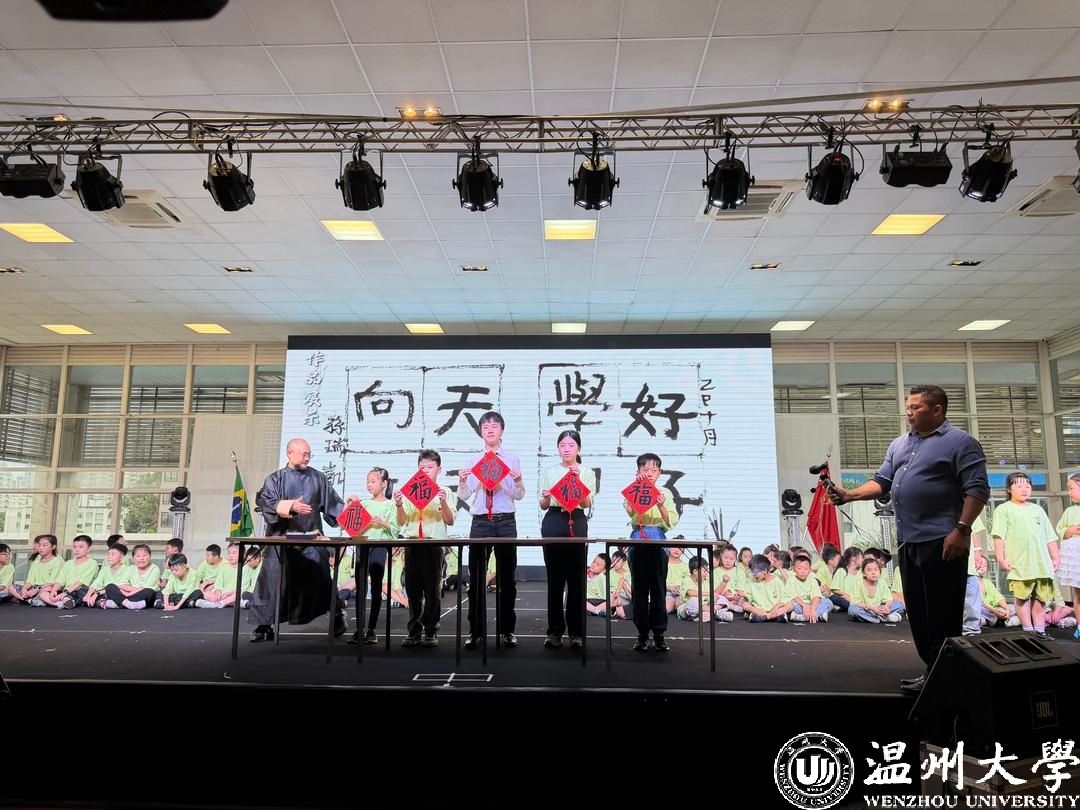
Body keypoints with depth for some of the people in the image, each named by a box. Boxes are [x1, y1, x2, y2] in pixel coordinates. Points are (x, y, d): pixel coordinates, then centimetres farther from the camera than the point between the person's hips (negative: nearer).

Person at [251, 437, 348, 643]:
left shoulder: (318, 478, 11)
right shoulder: (275, 479, 5)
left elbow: (333, 503, 10)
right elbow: (268, 502, -9)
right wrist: (291, 506, -22)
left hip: (312, 539, 1)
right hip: (282, 539, -1)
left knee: (319, 578, 2)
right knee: (273, 578, -5)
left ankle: (337, 615, 18)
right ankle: (265, 626, 5)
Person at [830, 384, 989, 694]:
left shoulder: (960, 442, -5)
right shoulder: (899, 445, 17)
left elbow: (977, 489, -11)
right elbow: (882, 482, 14)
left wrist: (962, 529, -19)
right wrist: (849, 495, -2)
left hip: (942, 542, -7)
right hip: (908, 542, 8)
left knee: (943, 614, -2)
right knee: (918, 611, 12)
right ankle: (932, 670, 23)